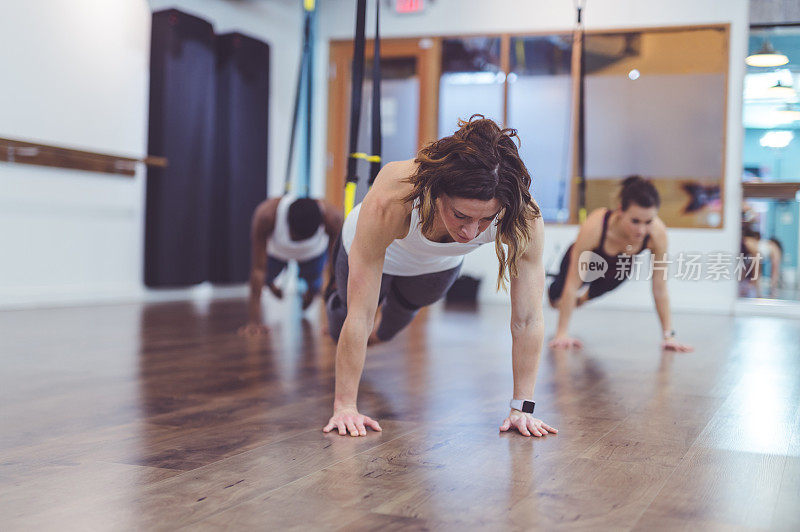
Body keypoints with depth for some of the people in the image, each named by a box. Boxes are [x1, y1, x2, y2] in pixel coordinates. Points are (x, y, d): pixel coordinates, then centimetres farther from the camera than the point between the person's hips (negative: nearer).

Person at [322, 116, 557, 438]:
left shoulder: (523, 216, -44)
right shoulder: (389, 200, -50)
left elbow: (527, 319, -35)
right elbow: (359, 315, -42)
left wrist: (522, 407, -34)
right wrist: (345, 405, -38)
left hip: (440, 266, 3)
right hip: (374, 252, -2)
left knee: (406, 305, 35)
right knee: (345, 323, 26)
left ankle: (382, 332, 72)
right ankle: (334, 308, 63)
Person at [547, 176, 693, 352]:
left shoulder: (658, 232, -39)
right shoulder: (594, 227, -46)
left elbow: (660, 289, -27)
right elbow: (572, 285, -37)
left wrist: (668, 335, -25)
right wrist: (562, 333, -35)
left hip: (619, 268, 3)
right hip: (584, 262, -2)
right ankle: (553, 292, 56)